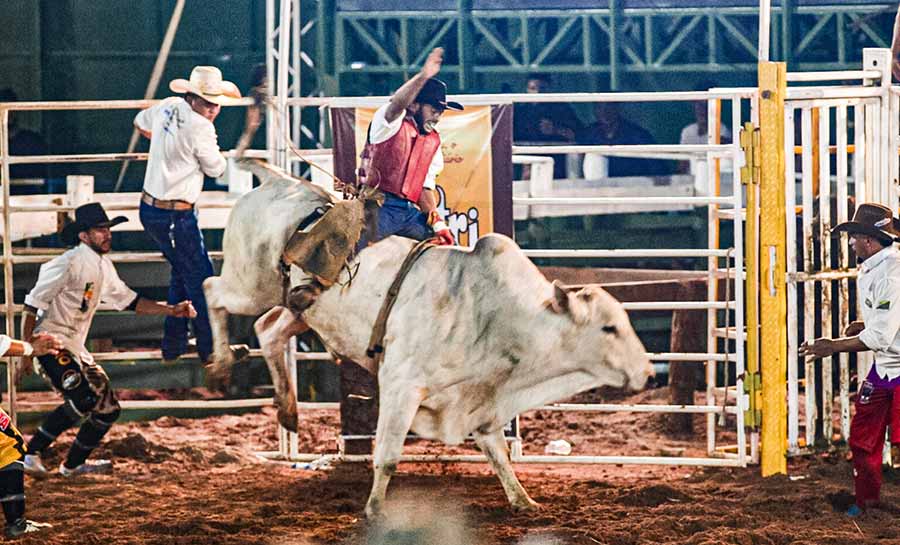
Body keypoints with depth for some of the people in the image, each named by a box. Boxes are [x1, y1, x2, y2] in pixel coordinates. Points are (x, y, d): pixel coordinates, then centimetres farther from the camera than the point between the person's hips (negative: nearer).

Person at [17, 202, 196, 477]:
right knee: (83, 398, -27)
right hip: (50, 343, -9)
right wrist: (26, 355, -19)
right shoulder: (69, 263, -17)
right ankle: (31, 453, -18)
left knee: (108, 408, 9)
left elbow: (128, 300, 21)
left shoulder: (103, 267, 11)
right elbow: (32, 307, -16)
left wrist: (171, 310, 10)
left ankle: (74, 464, 21)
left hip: (77, 349, 9)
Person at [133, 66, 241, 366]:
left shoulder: (168, 106, 3)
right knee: (200, 279, 2)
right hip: (175, 217, -9)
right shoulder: (200, 127, -22)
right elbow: (216, 169, -8)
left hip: (150, 208, 9)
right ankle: (211, 349, 10)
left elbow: (141, 122, 26)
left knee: (182, 271, 23)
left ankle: (173, 346, 29)